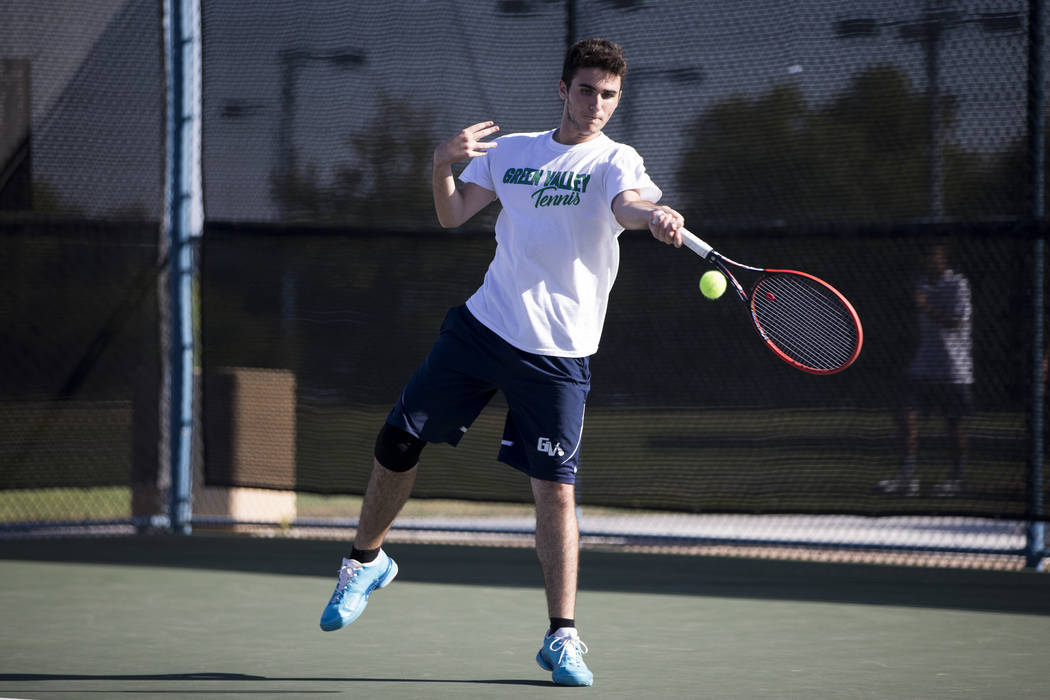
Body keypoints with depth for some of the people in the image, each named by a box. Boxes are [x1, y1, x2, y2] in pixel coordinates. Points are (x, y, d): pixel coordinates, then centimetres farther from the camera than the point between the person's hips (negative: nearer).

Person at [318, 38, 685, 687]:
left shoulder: (615, 161, -4)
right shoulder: (510, 150, 10)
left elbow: (628, 203, -26)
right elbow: (453, 215, 8)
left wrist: (655, 214, -50)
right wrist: (444, 165, -12)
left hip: (558, 354, -4)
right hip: (482, 325, 4)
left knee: (555, 488, -9)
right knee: (398, 441, 4)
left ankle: (562, 637, 0)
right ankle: (367, 561, 30)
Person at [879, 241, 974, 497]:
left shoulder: (958, 284, -9)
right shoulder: (923, 282, 12)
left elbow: (956, 322, -18)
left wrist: (927, 308, -23)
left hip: (953, 369, -6)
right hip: (923, 367, 6)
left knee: (954, 422, 2)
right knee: (908, 414, -6)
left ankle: (957, 478, 15)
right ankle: (908, 478, -7)